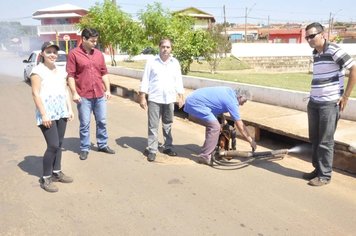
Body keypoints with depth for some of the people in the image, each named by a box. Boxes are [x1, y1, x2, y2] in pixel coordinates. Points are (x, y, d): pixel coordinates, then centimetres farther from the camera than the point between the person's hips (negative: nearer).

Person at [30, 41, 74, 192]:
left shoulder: (61, 71, 14)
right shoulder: (38, 70, -7)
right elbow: (36, 94, -12)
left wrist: (69, 109, 11)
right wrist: (44, 114, -17)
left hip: (61, 112, 7)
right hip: (47, 114, -6)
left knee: (59, 144, 11)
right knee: (53, 145, -9)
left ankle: (57, 172, 25)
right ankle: (45, 178, 4)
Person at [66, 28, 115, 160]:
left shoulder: (99, 54, 9)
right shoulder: (74, 54, -6)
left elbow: (104, 73, 13)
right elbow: (70, 75, -8)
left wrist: (108, 90, 8)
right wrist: (74, 93, -14)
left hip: (100, 95, 5)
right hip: (83, 96, -4)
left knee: (102, 121, 13)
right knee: (85, 124, 4)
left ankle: (103, 145, 28)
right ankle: (84, 149, 17)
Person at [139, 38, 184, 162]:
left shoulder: (175, 63, 7)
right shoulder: (151, 62, -2)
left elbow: (178, 81, 10)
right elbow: (145, 80, -2)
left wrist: (180, 97, 6)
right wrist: (142, 97, -7)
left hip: (169, 99, 3)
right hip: (154, 99, -3)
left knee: (168, 125, 14)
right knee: (153, 126, 0)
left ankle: (168, 147, 26)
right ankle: (151, 150, 7)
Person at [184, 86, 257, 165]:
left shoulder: (229, 91, 13)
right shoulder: (232, 101, -12)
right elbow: (240, 126, -9)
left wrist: (223, 120, 19)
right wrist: (251, 141, 0)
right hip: (196, 104, -10)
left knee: (211, 124, 19)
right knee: (215, 127, -12)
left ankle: (208, 151, 25)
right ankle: (204, 157, -7)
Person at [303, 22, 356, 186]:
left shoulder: (334, 51, -12)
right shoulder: (315, 54, 11)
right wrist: (314, 96, 16)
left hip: (330, 104, -8)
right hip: (314, 103, 8)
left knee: (325, 141, 0)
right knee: (314, 139, 13)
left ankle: (325, 175, 12)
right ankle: (318, 169, 27)